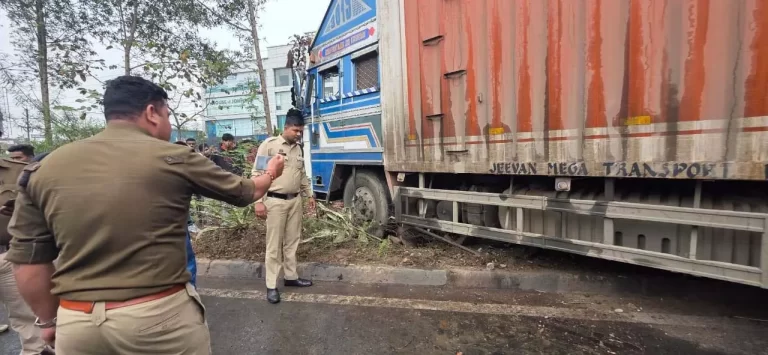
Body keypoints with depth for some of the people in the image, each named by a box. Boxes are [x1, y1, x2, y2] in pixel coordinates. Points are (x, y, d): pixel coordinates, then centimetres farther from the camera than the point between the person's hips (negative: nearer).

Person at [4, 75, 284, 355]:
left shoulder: (45, 169, 2)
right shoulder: (174, 159, -9)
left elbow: (28, 259, 5)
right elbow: (243, 192, 5)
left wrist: (49, 320, 19)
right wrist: (271, 174, 25)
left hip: (75, 323, 4)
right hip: (161, 315, -3)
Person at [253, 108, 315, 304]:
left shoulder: (298, 148, 11)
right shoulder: (269, 145, -9)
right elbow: (257, 174, -11)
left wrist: (309, 194, 20)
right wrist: (259, 201, -15)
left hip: (295, 200, 6)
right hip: (275, 201, -6)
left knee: (292, 241, 14)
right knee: (274, 244, 1)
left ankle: (291, 276, 29)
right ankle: (271, 285, 12)